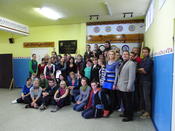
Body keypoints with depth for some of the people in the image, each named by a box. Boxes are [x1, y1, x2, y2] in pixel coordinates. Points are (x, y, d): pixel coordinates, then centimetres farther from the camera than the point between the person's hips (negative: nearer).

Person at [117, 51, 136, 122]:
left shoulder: (131, 64, -11)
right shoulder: (122, 63, 16)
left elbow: (132, 76, -18)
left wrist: (129, 87, -20)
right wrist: (118, 84, 13)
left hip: (127, 87, -8)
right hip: (121, 87, 8)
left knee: (128, 102, 4)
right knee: (124, 101, 18)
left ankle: (129, 116, 17)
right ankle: (125, 113, 35)